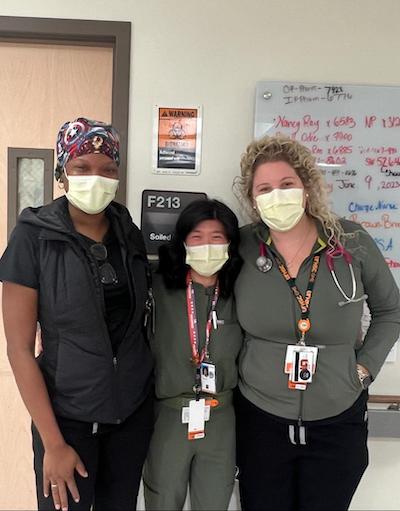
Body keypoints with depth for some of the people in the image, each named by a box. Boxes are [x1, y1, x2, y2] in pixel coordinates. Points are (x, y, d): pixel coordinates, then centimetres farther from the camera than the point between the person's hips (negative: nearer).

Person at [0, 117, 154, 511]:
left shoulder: (129, 233, -1)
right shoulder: (33, 237, -13)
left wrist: (154, 386, 6)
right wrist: (53, 443, -11)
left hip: (136, 409, 4)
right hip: (68, 416, -3)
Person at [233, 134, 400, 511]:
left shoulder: (351, 242, -9)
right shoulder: (243, 247, -9)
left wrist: (365, 367, 0)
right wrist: (233, 366, -1)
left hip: (338, 423, 0)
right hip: (259, 419, 0)